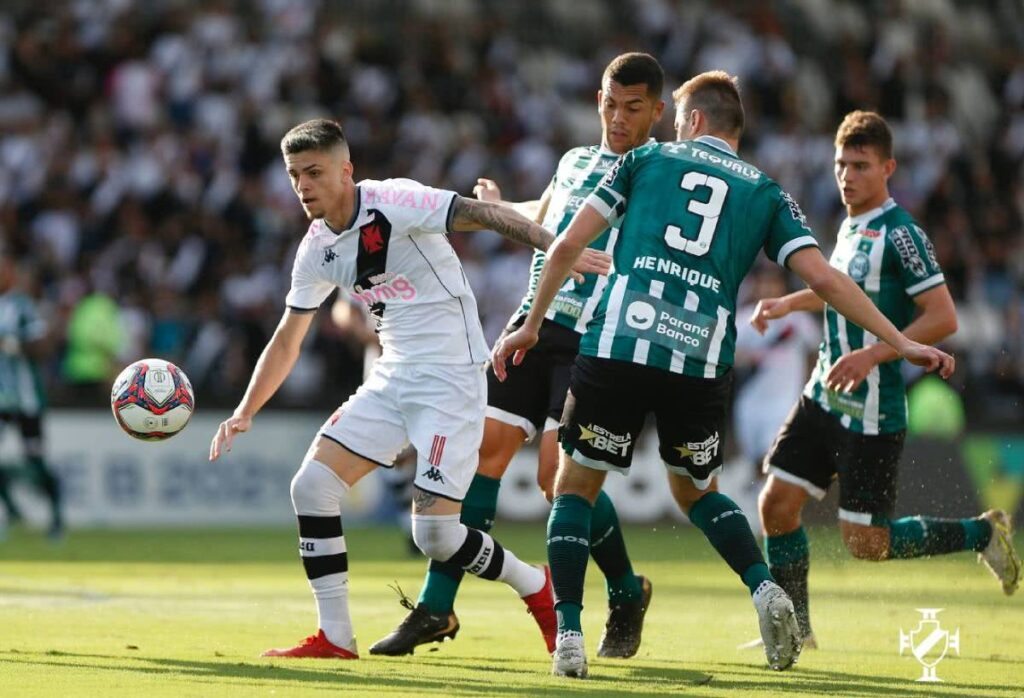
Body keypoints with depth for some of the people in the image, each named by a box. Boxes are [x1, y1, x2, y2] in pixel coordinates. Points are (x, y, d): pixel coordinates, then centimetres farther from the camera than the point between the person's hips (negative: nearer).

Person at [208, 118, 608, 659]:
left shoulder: (393, 203, -15)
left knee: (434, 534, -13)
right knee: (312, 485, -5)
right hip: (392, 380, 8)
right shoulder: (316, 250, 7)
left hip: (449, 379, -8)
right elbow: (287, 340, 15)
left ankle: (537, 588, 14)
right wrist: (245, 412, 7)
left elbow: (482, 215, -24)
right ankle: (335, 637, 4)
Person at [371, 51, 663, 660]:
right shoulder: (575, 162, 17)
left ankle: (627, 596, 11)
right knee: (486, 449, -2)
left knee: (560, 474, -14)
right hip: (536, 320, 6)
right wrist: (498, 206, 51)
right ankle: (437, 606, 4)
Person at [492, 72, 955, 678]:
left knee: (576, 487, 13)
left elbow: (568, 245, 12)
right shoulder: (765, 193, 18)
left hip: (617, 347, -2)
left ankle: (569, 639, -1)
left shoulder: (647, 160, 16)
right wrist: (902, 343, 10)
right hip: (703, 365, 2)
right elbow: (824, 278, 7)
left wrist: (531, 326, 21)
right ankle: (766, 589, 1)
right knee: (696, 491, 25)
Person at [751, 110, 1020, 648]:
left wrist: (873, 354, -25)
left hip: (871, 411, -8)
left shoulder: (900, 234, -15)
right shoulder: (850, 228, 12)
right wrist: (790, 303, 24)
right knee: (778, 502, 1)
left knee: (864, 542, -5)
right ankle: (793, 628, 15)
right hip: (824, 398, 8)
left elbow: (943, 317, -20)